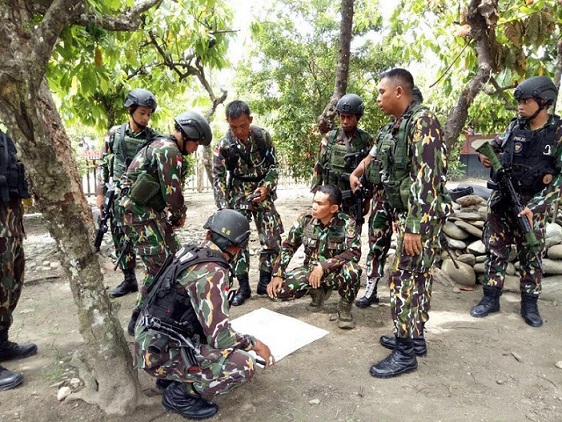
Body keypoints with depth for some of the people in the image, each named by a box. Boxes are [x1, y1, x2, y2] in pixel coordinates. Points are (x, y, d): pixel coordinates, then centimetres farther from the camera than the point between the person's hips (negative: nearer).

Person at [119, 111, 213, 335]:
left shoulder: (165, 147, 18)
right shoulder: (168, 150, -16)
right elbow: (172, 191, -19)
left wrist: (175, 215, 7)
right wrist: (181, 214, 0)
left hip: (153, 213, 10)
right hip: (139, 215, -10)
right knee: (158, 267, -8)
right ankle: (138, 320, 5)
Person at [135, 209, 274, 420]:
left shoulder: (190, 253, 4)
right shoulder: (212, 273, -23)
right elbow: (220, 337, -23)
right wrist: (256, 344, -5)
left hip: (151, 338, 9)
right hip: (159, 352, -9)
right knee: (244, 365, -16)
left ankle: (170, 377, 19)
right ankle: (180, 394, 1)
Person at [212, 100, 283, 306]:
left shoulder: (263, 136, -8)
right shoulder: (223, 146, -14)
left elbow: (273, 165, 1)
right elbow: (219, 178, -10)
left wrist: (266, 187, -14)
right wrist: (224, 209, -17)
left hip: (262, 192, 2)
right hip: (238, 195, -1)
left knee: (272, 237, -1)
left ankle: (265, 281, 16)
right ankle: (243, 286, 9)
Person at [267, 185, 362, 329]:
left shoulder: (347, 223, -18)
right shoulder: (305, 220, -10)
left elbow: (354, 253, -26)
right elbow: (287, 247, -2)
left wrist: (323, 266, -32)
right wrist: (277, 275, -12)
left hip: (335, 274, -3)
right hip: (310, 270, 4)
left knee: (352, 269, -38)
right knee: (277, 289, -18)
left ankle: (345, 307, -4)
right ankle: (318, 292, 11)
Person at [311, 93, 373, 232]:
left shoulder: (366, 140, 0)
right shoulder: (330, 137, 1)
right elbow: (319, 167, 5)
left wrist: (367, 199, 3)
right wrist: (315, 195, 2)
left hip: (355, 201, 0)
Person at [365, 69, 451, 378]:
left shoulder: (422, 120, -16)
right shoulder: (395, 126, 13)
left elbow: (427, 177, -23)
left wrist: (415, 226, -26)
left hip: (421, 215, -9)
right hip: (406, 213, 9)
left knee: (404, 277, -5)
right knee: (417, 276, 15)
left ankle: (406, 352, 6)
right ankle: (414, 337, 28)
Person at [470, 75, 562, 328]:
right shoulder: (515, 126, 3)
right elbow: (495, 147, 19)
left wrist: (534, 206, -21)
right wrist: (486, 156, -6)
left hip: (532, 203, -3)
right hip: (501, 198, 3)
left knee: (531, 254, 7)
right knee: (495, 249, 6)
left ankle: (529, 304, 22)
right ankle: (491, 299, 17)